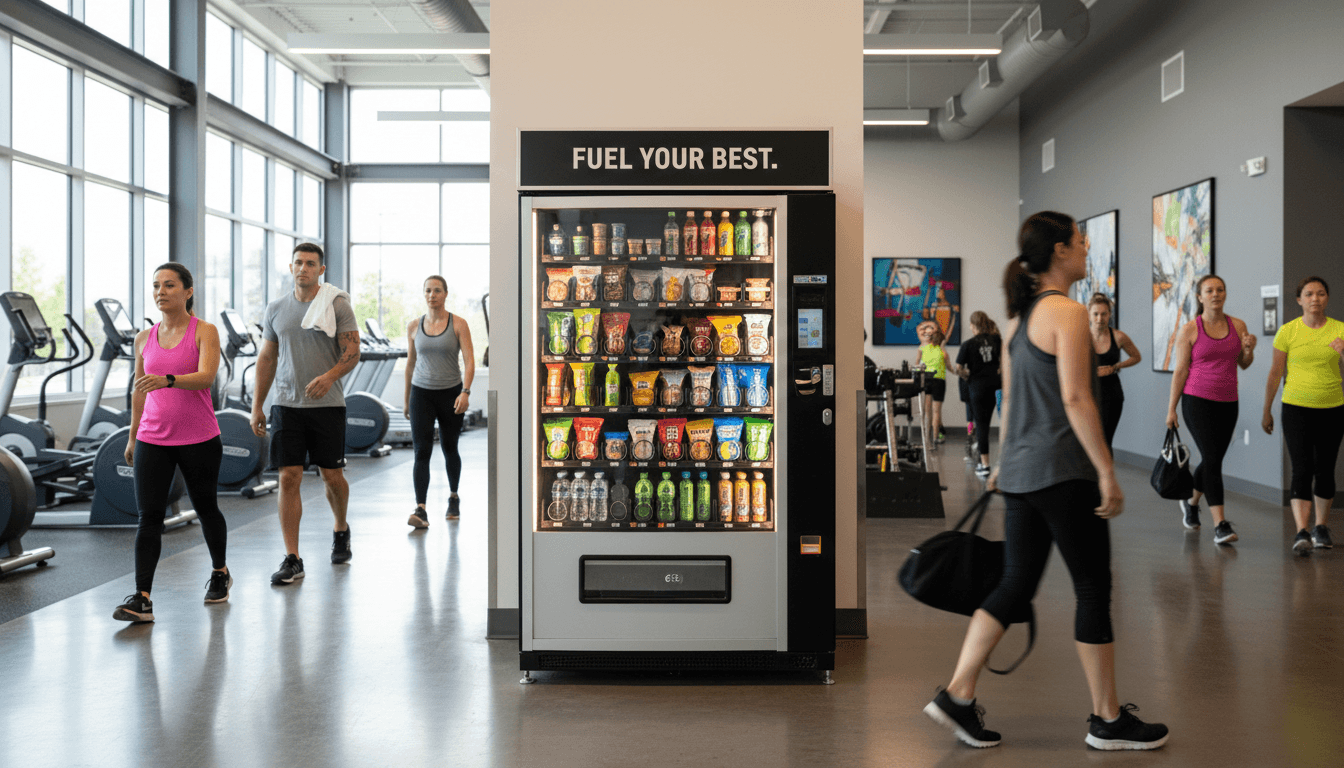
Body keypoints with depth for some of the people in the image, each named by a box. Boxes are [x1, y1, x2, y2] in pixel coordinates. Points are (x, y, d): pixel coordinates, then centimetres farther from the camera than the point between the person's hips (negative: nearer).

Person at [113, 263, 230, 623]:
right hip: (152, 440, 3)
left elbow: (206, 377, -22)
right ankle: (141, 599, -6)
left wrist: (167, 379, -39)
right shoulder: (144, 338, 7)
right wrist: (132, 436, 20)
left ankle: (220, 573, 35)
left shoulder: (204, 332, -6)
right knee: (148, 516, -6)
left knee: (206, 509, 13)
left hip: (199, 440, -3)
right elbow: (139, 390, 17)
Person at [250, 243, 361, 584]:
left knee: (332, 476, 6)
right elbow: (266, 359, 13)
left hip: (328, 404, -2)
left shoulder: (337, 305, -1)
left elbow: (352, 352, -6)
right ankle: (292, 559, 1)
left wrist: (330, 376, -25)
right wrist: (256, 406, 9)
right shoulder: (275, 309, 9)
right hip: (286, 404, 2)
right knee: (289, 478, -3)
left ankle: (341, 530, 35)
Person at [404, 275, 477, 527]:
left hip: (451, 393, -1)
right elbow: (410, 363, 13)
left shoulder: (458, 324, -3)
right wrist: (406, 399, 16)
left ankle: (453, 497, 35)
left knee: (449, 449, 13)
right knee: (422, 451, -10)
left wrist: (465, 392, -22)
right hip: (421, 393, 1)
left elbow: (469, 360, -9)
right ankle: (420, 510, -16)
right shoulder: (414, 326, 5)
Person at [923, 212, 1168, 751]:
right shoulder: (1068, 312, -12)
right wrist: (1107, 471, -15)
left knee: (1016, 585, 11)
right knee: (1093, 590, 4)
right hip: (1062, 471, -9)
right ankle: (1108, 720, 16)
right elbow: (1075, 399, -18)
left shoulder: (1021, 314, 14)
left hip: (1022, 471, 9)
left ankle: (957, 696, 9)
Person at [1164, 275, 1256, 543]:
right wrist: (1171, 409, -4)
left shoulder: (1237, 325, 7)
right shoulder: (1189, 330, -4)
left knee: (1212, 459, 14)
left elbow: (1244, 364, 16)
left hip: (1228, 403, 5)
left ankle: (1191, 502, 40)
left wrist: (1249, 349, -6)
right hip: (1198, 400, -5)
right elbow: (1180, 371, -3)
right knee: (1212, 459, -12)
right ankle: (1220, 525, -11)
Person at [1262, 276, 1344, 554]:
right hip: (1296, 408, -2)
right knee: (1302, 470, -11)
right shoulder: (1288, 331, -2)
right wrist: (1266, 411, 8)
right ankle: (1301, 533, -14)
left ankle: (1321, 527, 26)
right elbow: (1275, 373, 4)